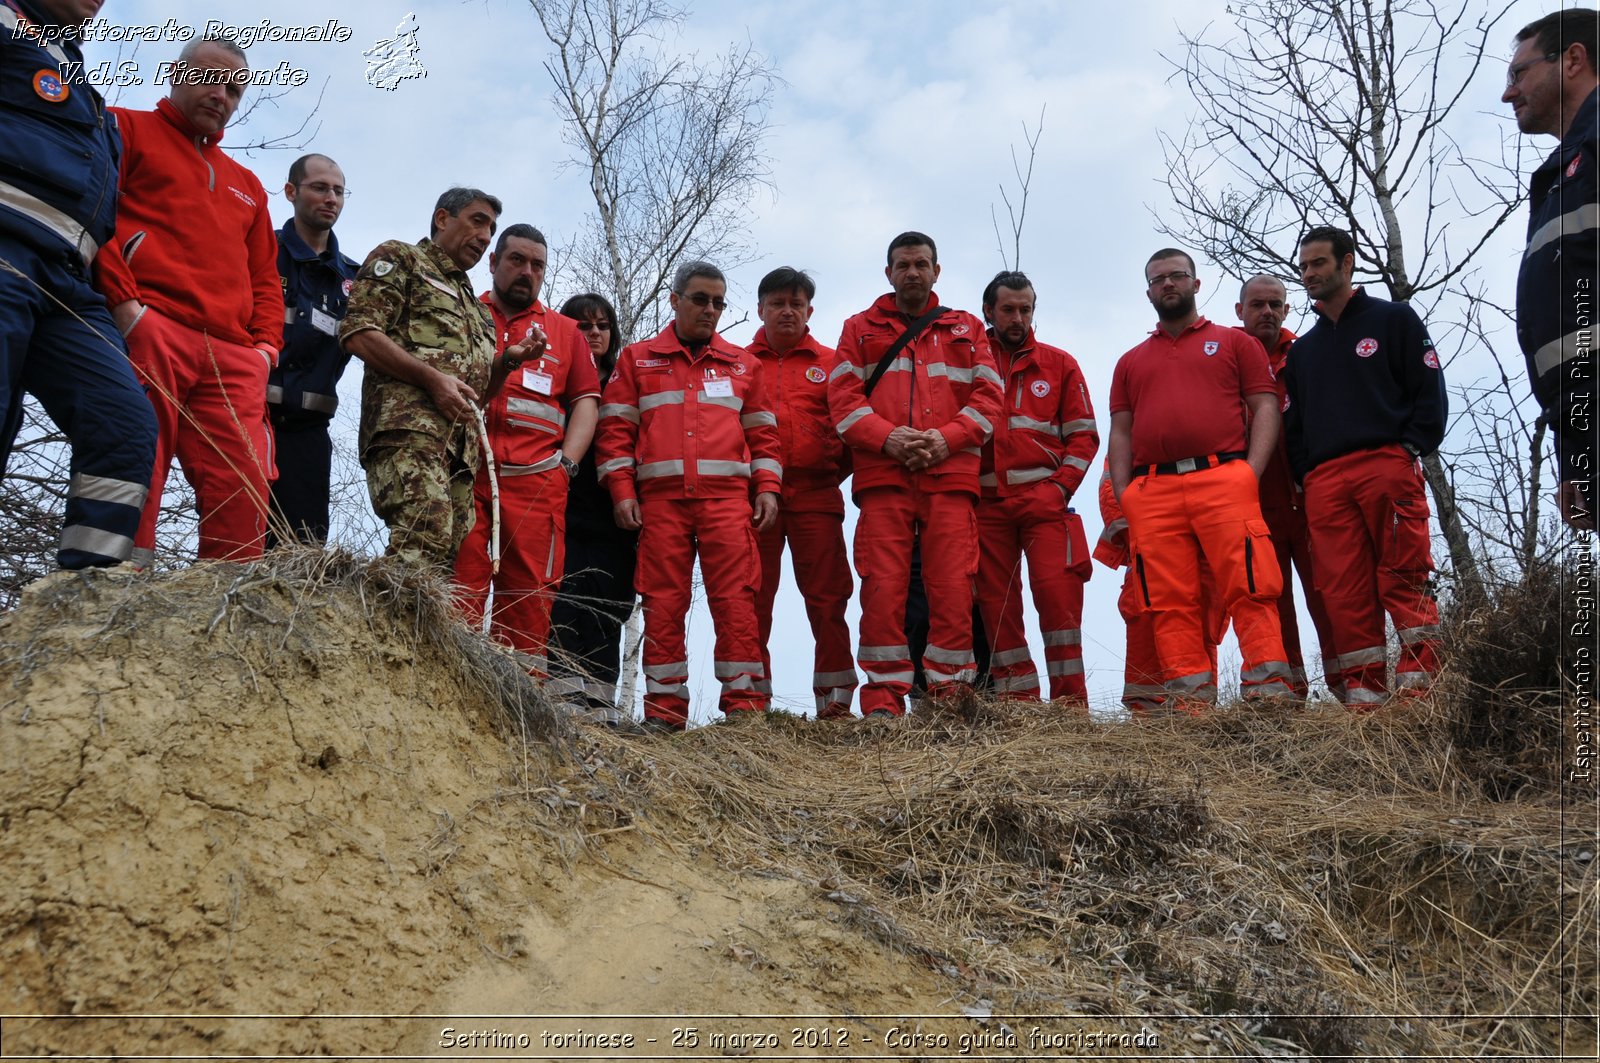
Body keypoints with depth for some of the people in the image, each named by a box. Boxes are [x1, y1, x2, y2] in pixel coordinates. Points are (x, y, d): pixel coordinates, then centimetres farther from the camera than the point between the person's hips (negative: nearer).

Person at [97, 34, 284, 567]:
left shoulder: (247, 185, 34)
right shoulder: (126, 129, 17)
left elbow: (265, 277, 29)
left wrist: (266, 345, 10)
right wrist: (124, 302, -13)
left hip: (234, 358, 5)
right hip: (148, 333, -5)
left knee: (244, 499, -8)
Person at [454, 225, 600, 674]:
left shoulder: (565, 331, 22)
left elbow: (586, 400, 16)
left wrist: (566, 463, 3)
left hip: (537, 480, 1)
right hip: (463, 473, -1)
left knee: (528, 594, -3)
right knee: (458, 588, -8)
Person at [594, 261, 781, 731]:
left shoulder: (742, 364, 19)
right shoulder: (637, 358, 15)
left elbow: (761, 433, 17)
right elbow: (615, 429, 9)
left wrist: (767, 487, 4)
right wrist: (622, 491, -1)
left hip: (728, 498, 0)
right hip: (660, 499, 0)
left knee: (735, 600, -7)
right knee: (663, 604, -1)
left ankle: (745, 704, -3)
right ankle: (665, 710, 5)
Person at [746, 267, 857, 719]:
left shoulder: (832, 364, 14)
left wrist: (841, 469, 1)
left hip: (817, 495, 0)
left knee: (828, 598, -2)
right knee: (753, 599, 1)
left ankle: (836, 699, 4)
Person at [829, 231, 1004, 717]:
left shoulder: (967, 329, 21)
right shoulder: (860, 329, 19)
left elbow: (988, 396, 9)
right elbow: (843, 398, 6)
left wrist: (945, 439, -8)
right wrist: (888, 438, -11)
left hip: (950, 474, 1)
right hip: (882, 475, 0)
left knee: (953, 587, -6)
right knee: (883, 588, -7)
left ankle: (950, 696, 2)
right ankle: (883, 702, -2)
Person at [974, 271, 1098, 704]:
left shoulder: (1059, 364, 13)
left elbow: (1083, 434, 9)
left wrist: (1060, 487, -4)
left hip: (1043, 498, -1)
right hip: (986, 502, 1)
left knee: (1057, 592, -11)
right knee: (996, 604, 1)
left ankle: (1071, 702, -5)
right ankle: (1018, 702, 7)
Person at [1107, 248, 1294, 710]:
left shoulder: (1234, 342, 19)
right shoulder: (1130, 362, 27)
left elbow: (1265, 408, 9)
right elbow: (1121, 432, 19)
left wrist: (1251, 471, -6)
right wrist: (1123, 494, 4)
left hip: (1223, 479, -2)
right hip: (1152, 493, 3)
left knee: (1249, 588, -12)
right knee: (1171, 602, -5)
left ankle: (1269, 689, -12)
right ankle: (1191, 701, -6)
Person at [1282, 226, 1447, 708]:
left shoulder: (1394, 319, 12)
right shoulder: (1302, 350, 25)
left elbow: (1430, 392, 4)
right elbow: (1293, 423, 22)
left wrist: (1410, 450, -9)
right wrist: (1304, 474, 6)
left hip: (1387, 465, -4)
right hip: (1323, 483, 4)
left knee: (1404, 579, -10)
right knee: (1344, 593, -3)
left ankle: (1420, 683, -10)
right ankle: (1364, 695, -3)